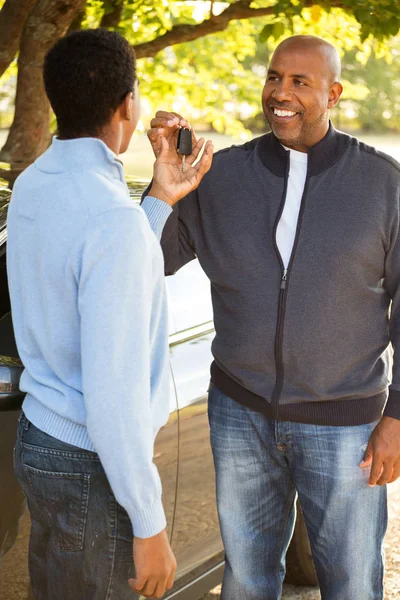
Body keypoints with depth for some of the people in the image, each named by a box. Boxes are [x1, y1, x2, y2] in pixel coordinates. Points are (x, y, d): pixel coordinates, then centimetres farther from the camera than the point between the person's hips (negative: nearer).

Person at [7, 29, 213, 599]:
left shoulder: (33, 184, 2)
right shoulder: (113, 219, -26)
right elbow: (114, 394, -27)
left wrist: (160, 200, 8)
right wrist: (150, 525, -18)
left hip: (37, 439, 9)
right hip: (91, 467, -9)